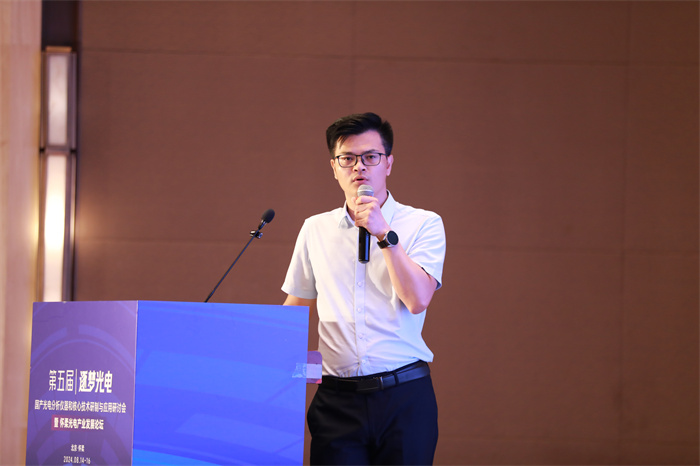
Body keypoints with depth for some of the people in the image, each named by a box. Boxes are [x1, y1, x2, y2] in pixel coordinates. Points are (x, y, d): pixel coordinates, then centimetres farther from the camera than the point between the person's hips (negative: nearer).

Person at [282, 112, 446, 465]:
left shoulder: (423, 224, 4)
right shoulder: (316, 229, 13)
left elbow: (418, 299, -10)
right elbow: (295, 310, 21)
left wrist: (384, 233, -13)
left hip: (404, 396, -2)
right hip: (337, 399, 2)